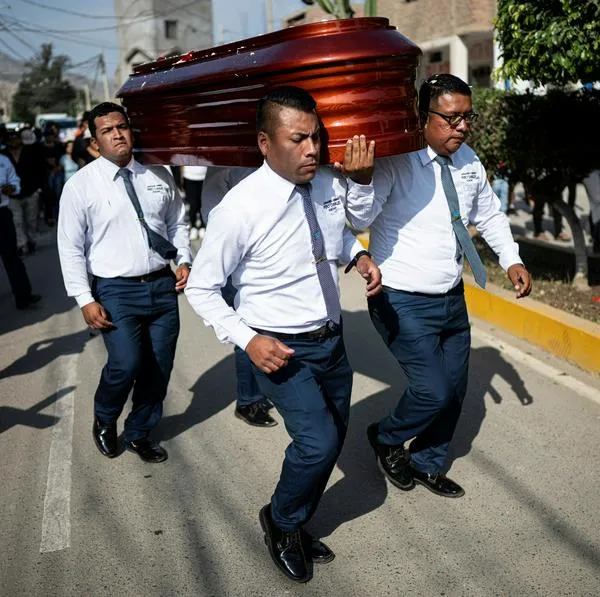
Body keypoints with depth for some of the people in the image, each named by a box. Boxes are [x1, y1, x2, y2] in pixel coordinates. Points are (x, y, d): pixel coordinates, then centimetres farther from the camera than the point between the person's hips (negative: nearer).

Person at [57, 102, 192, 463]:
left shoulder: (159, 177, 7)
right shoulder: (81, 185, -4)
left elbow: (177, 223, 17)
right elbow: (71, 249, -4)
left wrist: (185, 260, 0)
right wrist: (85, 300, -10)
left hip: (163, 285, 4)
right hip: (116, 290, -4)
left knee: (160, 369, 9)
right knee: (127, 364, -19)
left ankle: (140, 434, 34)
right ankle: (104, 420, 16)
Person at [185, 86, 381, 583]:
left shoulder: (331, 185, -5)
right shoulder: (240, 209, -21)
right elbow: (201, 288, -12)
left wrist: (359, 254, -1)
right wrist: (248, 340, -22)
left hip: (332, 339, 7)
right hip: (280, 350, -6)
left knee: (333, 440, 16)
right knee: (319, 441, -19)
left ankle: (294, 525, 42)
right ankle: (281, 520, 14)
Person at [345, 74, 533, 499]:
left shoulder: (468, 161, 3)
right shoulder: (395, 162, -18)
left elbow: (489, 214, 18)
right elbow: (360, 220, -30)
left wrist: (511, 259, 8)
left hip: (452, 299, 7)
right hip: (405, 304, -7)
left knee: (455, 390, 15)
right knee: (433, 391, -11)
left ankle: (428, 464, 40)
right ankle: (385, 438, 23)